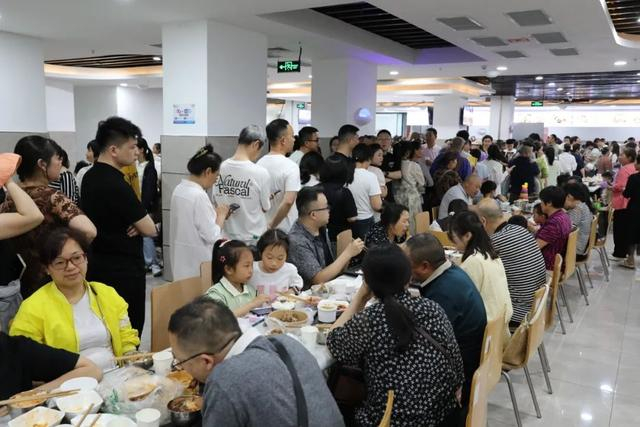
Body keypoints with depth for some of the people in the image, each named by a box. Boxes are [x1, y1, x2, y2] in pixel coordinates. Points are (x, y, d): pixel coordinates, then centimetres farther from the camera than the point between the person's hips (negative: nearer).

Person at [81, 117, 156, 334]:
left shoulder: (90, 177, 5)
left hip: (98, 267, 9)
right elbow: (150, 229, -17)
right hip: (123, 271, -9)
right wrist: (140, 223, 4)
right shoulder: (117, 185, -23)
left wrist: (136, 221, -3)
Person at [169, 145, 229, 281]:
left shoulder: (180, 189, 4)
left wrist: (215, 214, 7)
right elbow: (212, 236, -22)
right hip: (197, 262, -9)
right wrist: (221, 215, -7)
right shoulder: (199, 196, -23)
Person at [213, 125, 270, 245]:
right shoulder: (260, 173, -18)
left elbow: (216, 202, 4)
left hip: (226, 236, 4)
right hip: (253, 238, -4)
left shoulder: (220, 168, -6)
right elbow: (266, 208, -7)